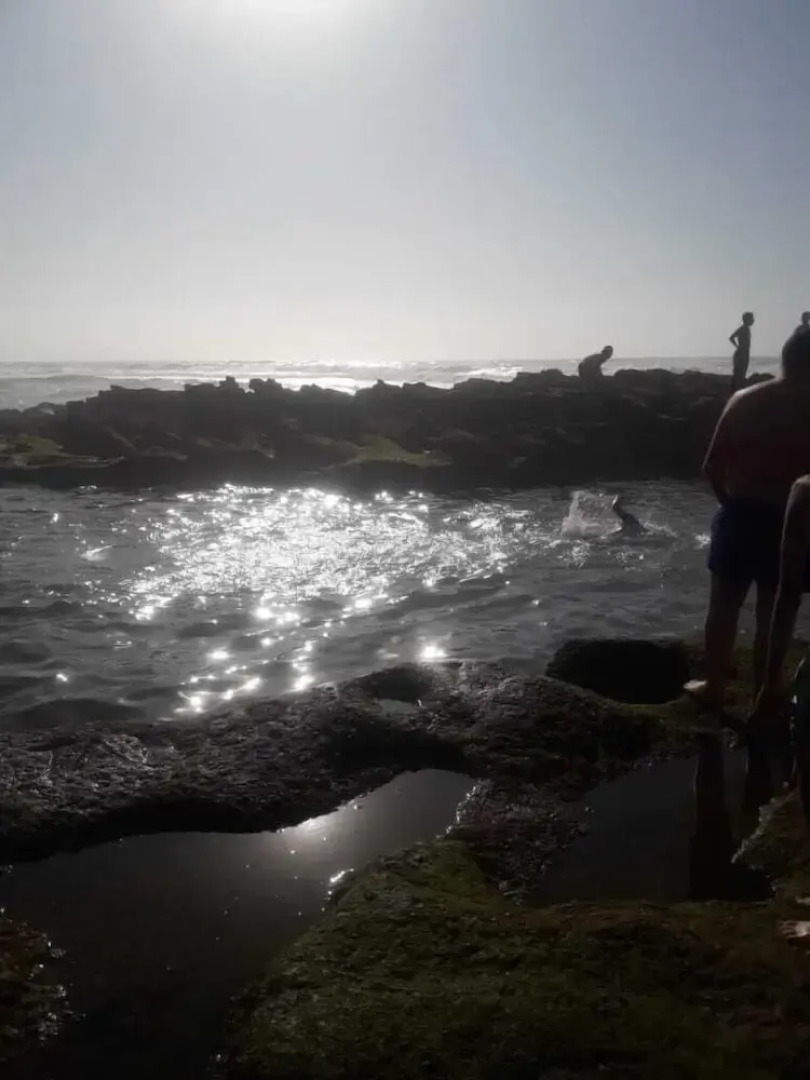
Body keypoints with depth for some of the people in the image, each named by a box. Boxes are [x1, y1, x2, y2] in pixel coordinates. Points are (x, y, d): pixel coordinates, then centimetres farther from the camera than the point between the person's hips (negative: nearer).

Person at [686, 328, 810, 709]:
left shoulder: (744, 400, -3)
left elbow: (711, 468, -1)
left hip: (739, 515, 2)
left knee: (724, 605, 14)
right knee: (774, 615, 11)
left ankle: (714, 687, 24)